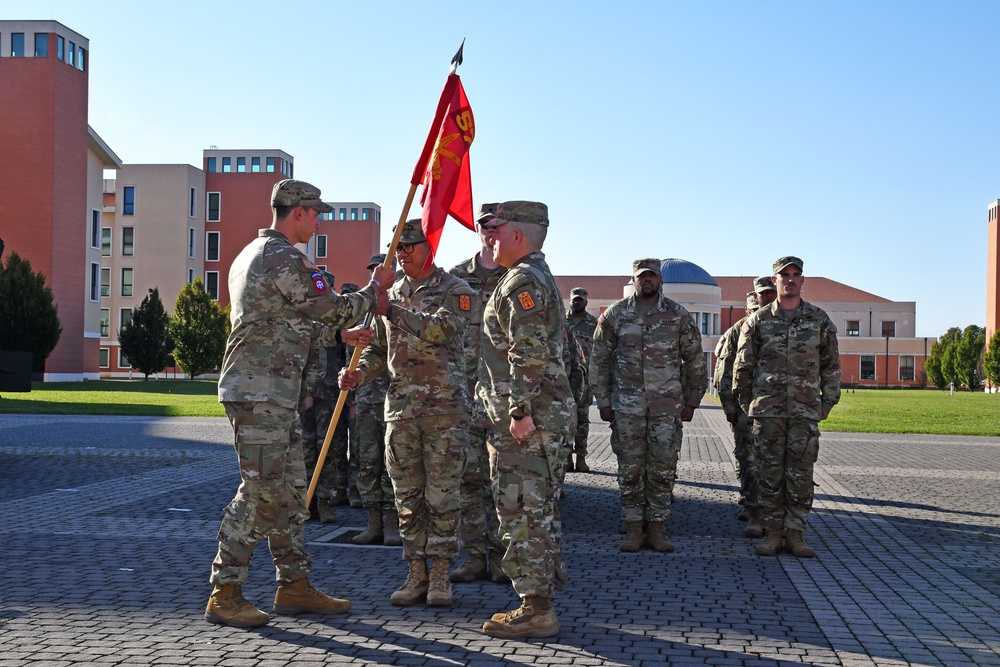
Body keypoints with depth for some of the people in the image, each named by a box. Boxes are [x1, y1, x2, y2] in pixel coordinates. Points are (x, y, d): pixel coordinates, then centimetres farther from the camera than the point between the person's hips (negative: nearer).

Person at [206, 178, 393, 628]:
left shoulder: (253, 254, 19)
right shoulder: (284, 260, -15)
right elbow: (333, 309, -10)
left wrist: (345, 333, 21)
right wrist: (374, 290, 8)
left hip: (275, 396, 11)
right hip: (259, 393, -11)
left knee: (289, 490, 12)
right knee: (260, 491, -7)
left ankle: (294, 586, 19)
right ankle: (224, 595, 0)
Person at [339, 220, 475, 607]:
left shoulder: (456, 291, -1)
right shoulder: (391, 295, 15)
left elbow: (439, 330, -19)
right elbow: (379, 349, 18)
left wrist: (393, 309, -18)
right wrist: (359, 372, -2)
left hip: (444, 406, -5)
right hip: (400, 407, 5)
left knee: (442, 495, -2)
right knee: (407, 496, 7)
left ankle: (440, 576, 8)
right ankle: (416, 574, 16)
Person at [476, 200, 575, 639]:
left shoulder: (522, 280, -12)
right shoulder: (540, 276, 21)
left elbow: (529, 354, -22)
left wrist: (521, 412, -24)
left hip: (526, 420, -11)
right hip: (548, 416, 11)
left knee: (522, 513, -7)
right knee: (537, 512, 14)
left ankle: (535, 610, -2)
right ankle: (539, 600, 22)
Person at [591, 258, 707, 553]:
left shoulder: (678, 315, 3)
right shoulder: (615, 314, 3)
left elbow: (695, 360, 9)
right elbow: (599, 360, 7)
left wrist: (691, 401, 6)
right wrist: (604, 402, 3)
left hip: (667, 407, 0)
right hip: (627, 406, 0)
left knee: (663, 469, 2)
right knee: (630, 469, 3)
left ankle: (656, 528, 13)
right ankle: (633, 529, 12)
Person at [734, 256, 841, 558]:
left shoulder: (819, 319, 7)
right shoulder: (758, 320, 5)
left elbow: (831, 364, 11)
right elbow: (743, 364, 8)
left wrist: (828, 401, 6)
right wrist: (744, 402, 6)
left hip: (806, 410, 1)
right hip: (767, 409, 0)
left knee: (801, 473, 1)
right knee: (769, 472, 1)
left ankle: (795, 533, 8)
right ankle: (772, 532, 9)